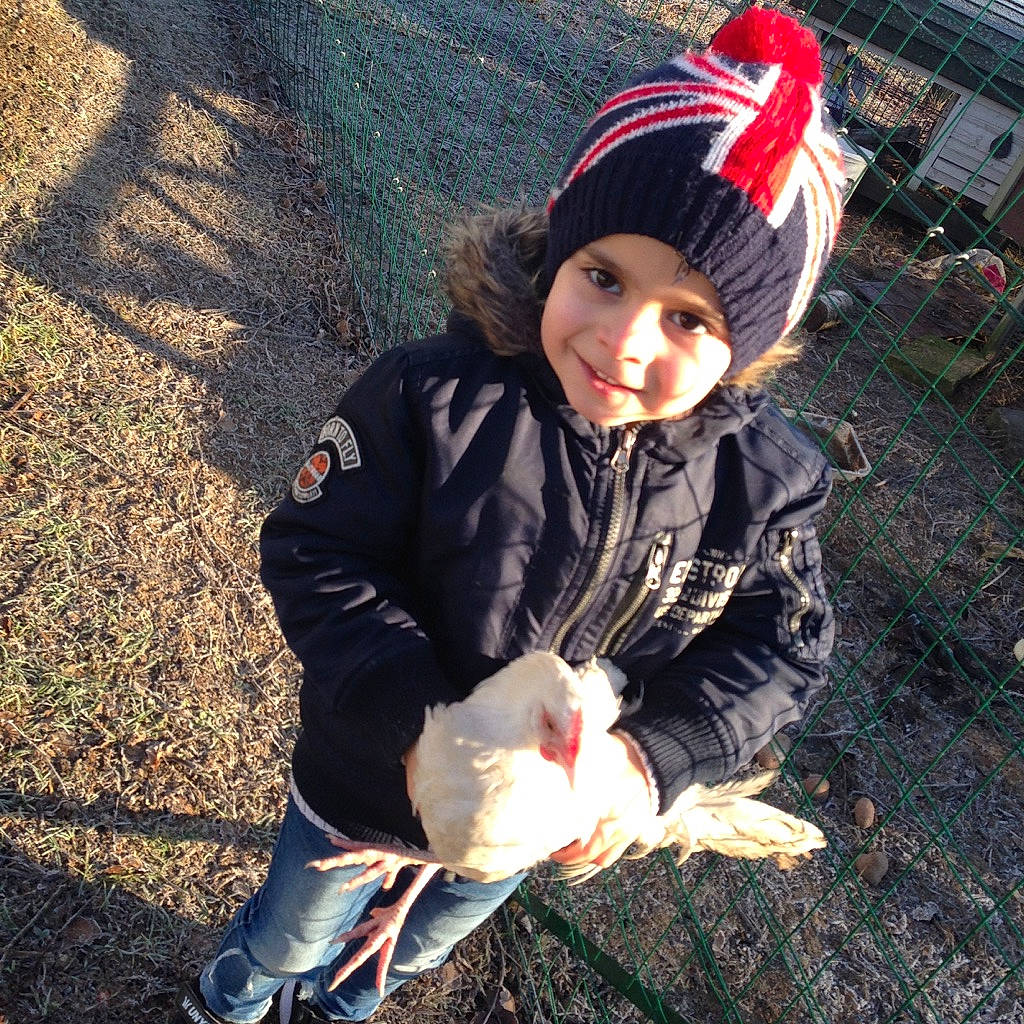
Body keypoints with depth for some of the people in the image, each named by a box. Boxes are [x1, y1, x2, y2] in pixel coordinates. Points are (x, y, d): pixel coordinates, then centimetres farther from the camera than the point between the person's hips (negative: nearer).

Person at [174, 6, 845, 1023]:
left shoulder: (766, 479, -21)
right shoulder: (435, 395, -30)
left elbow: (781, 645, -13)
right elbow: (316, 556, -24)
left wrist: (655, 752, -29)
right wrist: (420, 718, -36)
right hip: (369, 785, -2)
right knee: (291, 932, 29)